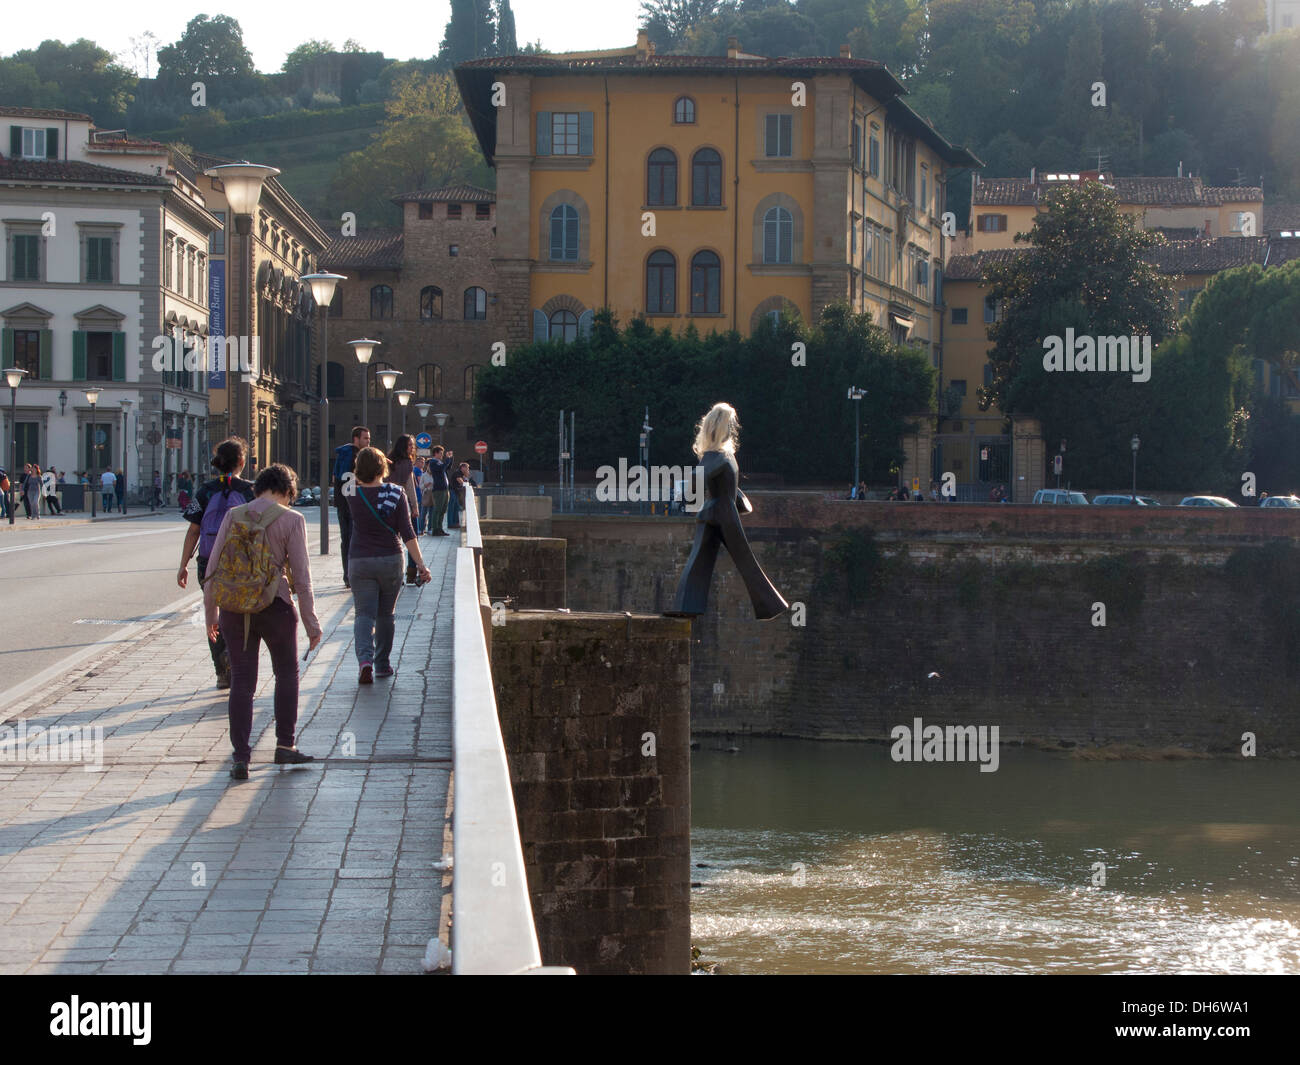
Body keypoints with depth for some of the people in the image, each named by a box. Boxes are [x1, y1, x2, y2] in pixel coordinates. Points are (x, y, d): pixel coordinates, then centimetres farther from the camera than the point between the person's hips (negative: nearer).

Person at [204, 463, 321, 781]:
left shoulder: (234, 515, 4)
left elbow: (213, 567, 4)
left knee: (241, 681, 7)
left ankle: (241, 757, 3)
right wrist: (312, 623, -1)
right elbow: (301, 576, -7)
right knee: (287, 673, 19)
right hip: (275, 606, -2)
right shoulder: (291, 519, -5)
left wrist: (210, 615, 13)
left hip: (234, 607, 2)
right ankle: (285, 745, 20)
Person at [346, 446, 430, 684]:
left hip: (359, 561, -1)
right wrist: (420, 564, -11)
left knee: (364, 614, 0)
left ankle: (365, 658, -24)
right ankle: (383, 664, 24)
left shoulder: (354, 495, -7)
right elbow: (406, 531, -12)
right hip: (391, 560, 1)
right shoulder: (396, 493, -8)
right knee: (385, 614, 16)